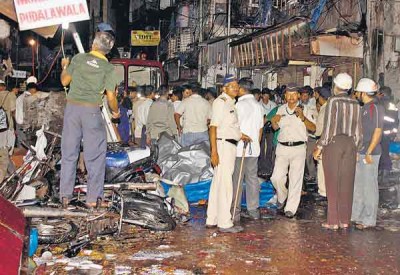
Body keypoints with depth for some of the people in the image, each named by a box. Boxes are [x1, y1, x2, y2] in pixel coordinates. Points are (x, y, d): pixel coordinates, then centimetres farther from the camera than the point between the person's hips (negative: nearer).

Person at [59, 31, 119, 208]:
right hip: (92, 111, -2)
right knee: (95, 155, 5)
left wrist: (65, 66, 31)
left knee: (69, 153, 10)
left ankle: (65, 195, 14)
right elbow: (111, 97, -3)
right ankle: (93, 197, 5)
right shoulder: (109, 68, -1)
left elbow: (65, 81, 12)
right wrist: (115, 111, 16)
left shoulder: (78, 58, 4)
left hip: (72, 107, 2)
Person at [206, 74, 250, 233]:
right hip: (223, 145, -10)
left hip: (230, 145, 10)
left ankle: (211, 220, 22)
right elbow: (213, 127, -18)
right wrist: (214, 152, -23)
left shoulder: (230, 103, 18)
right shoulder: (221, 102, -12)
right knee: (225, 185, -7)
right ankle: (225, 223, -3)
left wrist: (240, 135, 18)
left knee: (217, 183, 14)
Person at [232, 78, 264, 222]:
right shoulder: (258, 105, 11)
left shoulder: (240, 104, -12)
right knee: (252, 178, 11)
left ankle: (235, 212, 1)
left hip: (240, 148, -7)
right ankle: (253, 211, 15)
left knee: (237, 181, -2)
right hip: (254, 149, 7)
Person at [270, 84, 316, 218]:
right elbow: (275, 127, 21)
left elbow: (313, 128, -6)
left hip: (298, 148, -3)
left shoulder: (304, 109, 2)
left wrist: (302, 117, -20)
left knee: (295, 179, -3)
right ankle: (282, 197, 26)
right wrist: (274, 121, -2)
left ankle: (291, 208, 3)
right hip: (282, 147, 3)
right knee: (276, 177, -3)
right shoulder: (281, 109, 11)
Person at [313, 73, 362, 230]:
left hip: (334, 143, -5)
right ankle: (345, 220, 14)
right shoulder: (356, 104, 7)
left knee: (333, 184, 1)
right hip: (351, 144, 5)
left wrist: (319, 147, -7)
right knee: (347, 184, 9)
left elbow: (329, 127, -13)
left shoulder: (333, 102, -9)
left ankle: (333, 221, 3)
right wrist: (356, 147, 19)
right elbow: (358, 129, 9)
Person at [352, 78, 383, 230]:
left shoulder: (376, 107, -13)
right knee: (358, 185, 14)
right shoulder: (364, 108, 14)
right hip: (360, 152, 9)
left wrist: (369, 152, -19)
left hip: (370, 153, -9)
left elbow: (378, 131, -17)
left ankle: (369, 220, 8)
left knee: (369, 186, -1)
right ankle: (357, 215, 24)